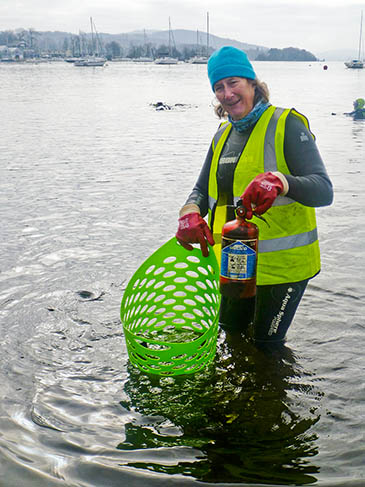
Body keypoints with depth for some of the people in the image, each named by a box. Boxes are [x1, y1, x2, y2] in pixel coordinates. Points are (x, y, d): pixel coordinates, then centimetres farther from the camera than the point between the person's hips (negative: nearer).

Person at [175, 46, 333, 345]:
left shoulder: (286, 124, -12)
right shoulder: (223, 135, 10)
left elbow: (323, 190, -22)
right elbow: (202, 190, 12)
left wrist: (279, 182, -43)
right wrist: (190, 212, -13)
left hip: (282, 264, -6)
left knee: (264, 347, 3)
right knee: (228, 337, 20)